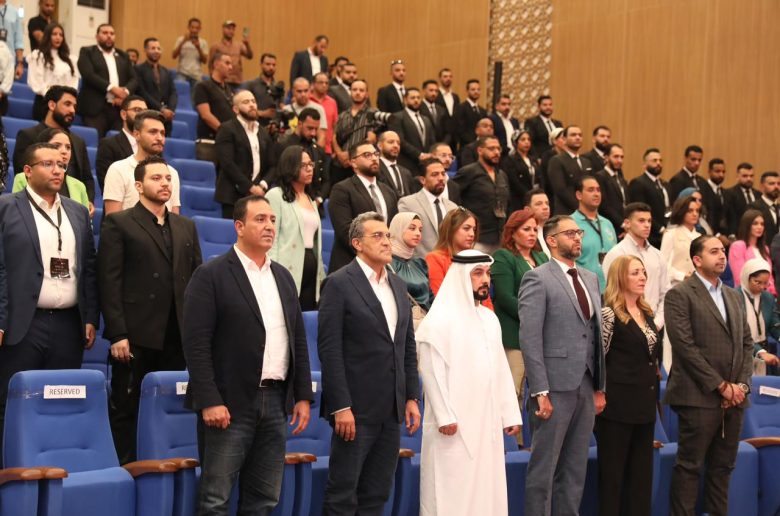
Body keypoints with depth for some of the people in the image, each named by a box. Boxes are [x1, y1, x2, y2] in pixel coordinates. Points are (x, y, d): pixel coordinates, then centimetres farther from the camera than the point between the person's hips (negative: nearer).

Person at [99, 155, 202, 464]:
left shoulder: (186, 227, 17)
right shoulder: (118, 224, 1)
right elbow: (109, 283, -6)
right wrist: (117, 335, -13)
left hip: (177, 337, 5)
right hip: (135, 337, -4)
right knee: (126, 411, 2)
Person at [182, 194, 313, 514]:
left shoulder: (283, 277, 14)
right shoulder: (211, 275, -6)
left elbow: (298, 340, 16)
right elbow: (196, 342, -11)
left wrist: (303, 396, 10)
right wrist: (209, 401, -17)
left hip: (276, 401, 6)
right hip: (229, 404, -6)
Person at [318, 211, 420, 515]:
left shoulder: (398, 286, 14)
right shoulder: (339, 284, -7)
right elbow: (330, 349, -12)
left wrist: (412, 398, 9)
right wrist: (341, 407, -17)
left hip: (391, 410, 6)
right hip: (356, 408, -6)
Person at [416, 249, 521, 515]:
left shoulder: (490, 318, 13)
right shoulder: (440, 319, -8)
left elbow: (501, 370, 15)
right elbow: (431, 371, -12)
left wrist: (510, 414, 10)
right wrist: (444, 416, -17)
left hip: (488, 422, 7)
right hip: (455, 423, -6)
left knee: (486, 489, 8)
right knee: (453, 490, -2)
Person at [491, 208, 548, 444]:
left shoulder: (541, 259, 21)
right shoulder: (503, 258, -1)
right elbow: (505, 298, -11)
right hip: (514, 336, -7)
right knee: (512, 392, -8)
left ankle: (522, 440, 11)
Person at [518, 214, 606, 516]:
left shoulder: (591, 279, 16)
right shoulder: (537, 279, -6)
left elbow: (596, 335, 17)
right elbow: (530, 339, -12)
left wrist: (600, 387, 12)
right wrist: (540, 392, -17)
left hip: (586, 387, 7)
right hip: (555, 387, -7)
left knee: (576, 468, 12)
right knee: (544, 467, 0)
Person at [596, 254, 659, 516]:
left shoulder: (646, 314, 14)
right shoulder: (609, 314, -10)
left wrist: (652, 388, 17)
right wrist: (601, 396, -9)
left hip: (644, 406, 7)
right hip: (618, 405, -7)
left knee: (642, 472, 10)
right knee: (612, 472, 0)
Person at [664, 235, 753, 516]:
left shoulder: (733, 296, 18)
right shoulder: (680, 295, -5)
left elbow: (747, 343, 16)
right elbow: (685, 346, -12)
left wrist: (742, 384, 0)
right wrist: (721, 386, -13)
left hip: (734, 397, 7)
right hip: (700, 396, -6)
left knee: (723, 466, 10)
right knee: (689, 466, -3)